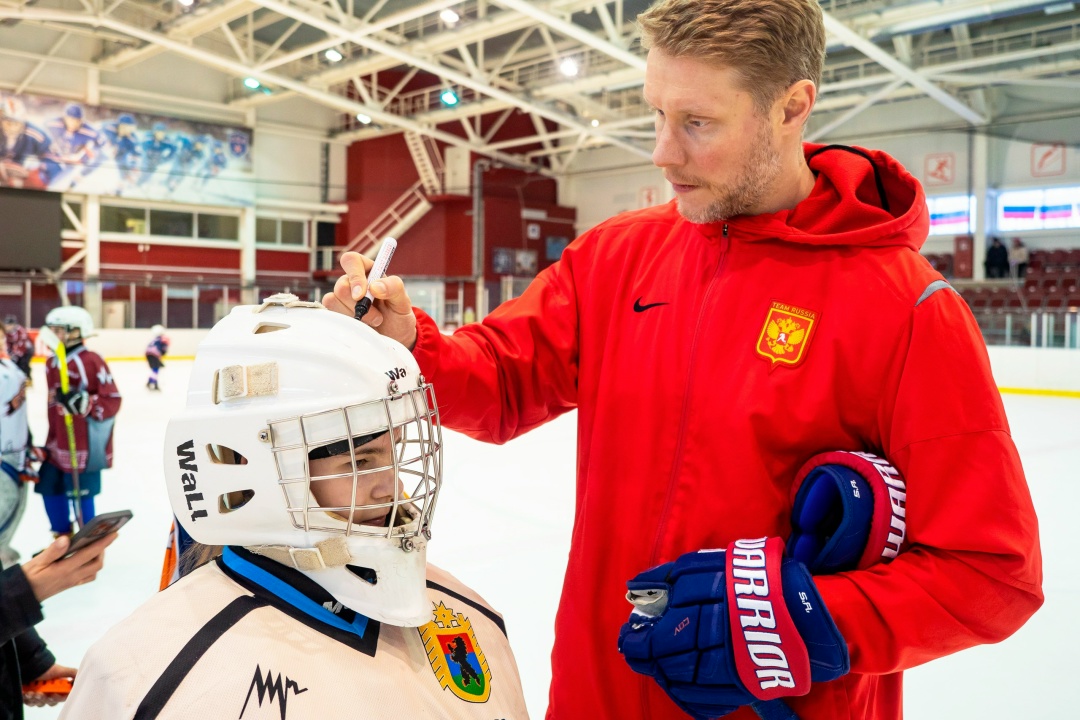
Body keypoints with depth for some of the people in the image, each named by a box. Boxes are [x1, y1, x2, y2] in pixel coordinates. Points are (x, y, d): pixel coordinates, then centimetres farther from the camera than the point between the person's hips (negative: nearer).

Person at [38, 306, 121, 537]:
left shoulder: (91, 362, -16)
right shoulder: (52, 364, 11)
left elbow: (112, 401, -18)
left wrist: (83, 402, -32)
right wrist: (51, 441, 24)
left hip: (85, 445, -8)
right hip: (58, 444, 9)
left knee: (80, 494, -1)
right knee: (50, 489, 14)